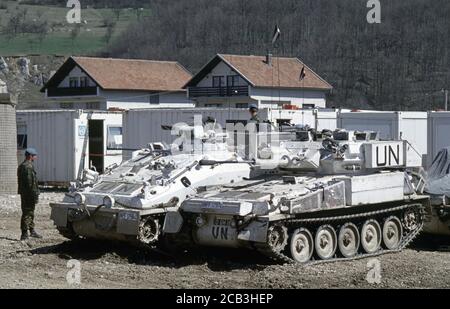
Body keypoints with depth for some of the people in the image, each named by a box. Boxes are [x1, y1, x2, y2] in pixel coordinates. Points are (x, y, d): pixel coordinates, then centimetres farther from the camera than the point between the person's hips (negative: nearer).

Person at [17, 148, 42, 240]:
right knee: (27, 213, -6)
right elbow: (30, 183, -22)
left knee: (30, 212, 19)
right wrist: (35, 195, -20)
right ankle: (24, 234, -4)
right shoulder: (28, 167, -18)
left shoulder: (22, 166, 17)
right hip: (28, 194, -10)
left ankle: (32, 231, 29)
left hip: (24, 193, 10)